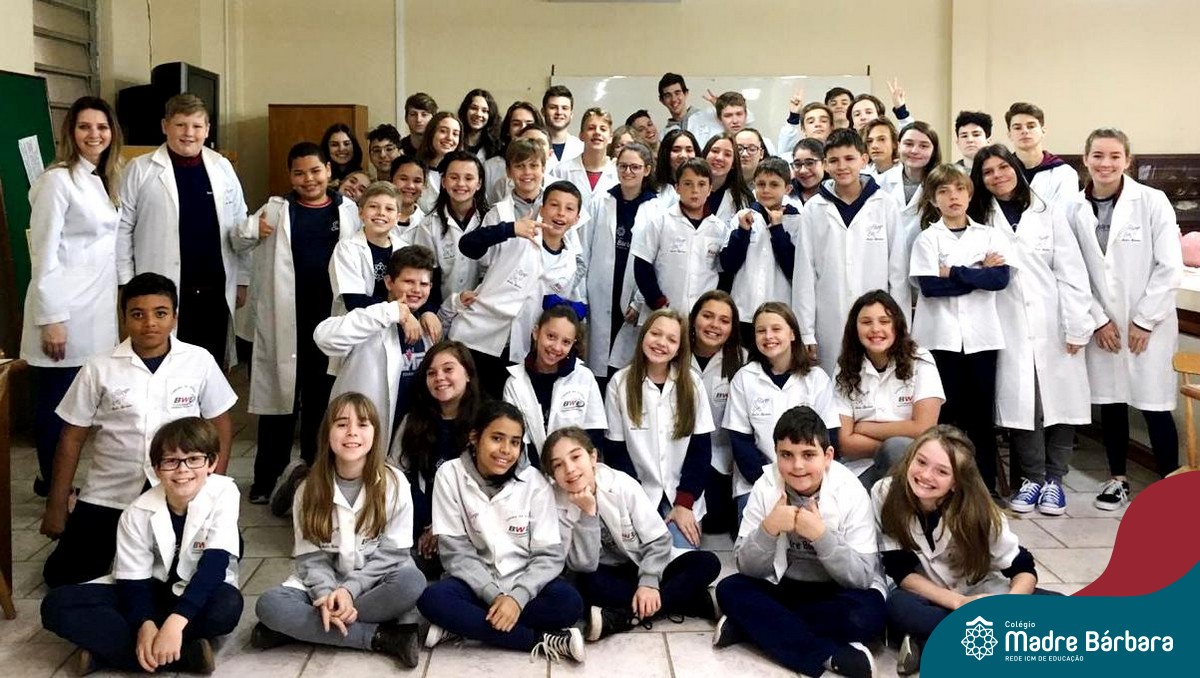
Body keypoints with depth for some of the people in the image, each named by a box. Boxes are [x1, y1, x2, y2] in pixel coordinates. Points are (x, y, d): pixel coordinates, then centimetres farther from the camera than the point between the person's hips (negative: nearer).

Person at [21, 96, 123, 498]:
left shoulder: (103, 180, 13)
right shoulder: (57, 180, -12)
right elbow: (44, 254, -15)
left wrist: (118, 299, 16)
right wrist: (51, 318, -18)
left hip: (95, 310, 8)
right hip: (66, 311, -8)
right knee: (57, 401, 3)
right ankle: (54, 487, 15)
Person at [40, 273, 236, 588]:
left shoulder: (199, 361, -5)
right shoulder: (99, 368, -5)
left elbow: (220, 424, 5)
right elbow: (73, 436, 2)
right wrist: (57, 506, 3)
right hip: (108, 496, 0)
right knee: (63, 575, -4)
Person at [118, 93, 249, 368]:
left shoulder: (222, 167, 7)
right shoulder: (140, 170, -2)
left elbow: (240, 227, 11)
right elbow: (122, 229, 0)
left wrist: (242, 280, 9)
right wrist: (127, 284, -3)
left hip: (215, 291, 3)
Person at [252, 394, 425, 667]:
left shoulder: (394, 483, -7)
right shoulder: (309, 489, -1)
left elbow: (392, 553, -8)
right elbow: (310, 556, -3)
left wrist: (349, 589, -21)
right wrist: (326, 593, -23)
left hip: (376, 583, -1)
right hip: (323, 583, 2)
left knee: (412, 582, -34)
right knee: (268, 604, -27)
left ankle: (296, 627, -23)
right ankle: (383, 637, -26)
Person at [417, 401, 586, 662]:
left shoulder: (534, 482, -6)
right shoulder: (450, 475, -7)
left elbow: (549, 554, -8)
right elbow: (456, 551, -9)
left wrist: (517, 597, -25)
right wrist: (494, 596, -21)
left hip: (524, 583, 1)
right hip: (477, 583, 0)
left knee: (569, 603, -29)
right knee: (432, 599, -31)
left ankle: (461, 625, -19)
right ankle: (542, 641, -27)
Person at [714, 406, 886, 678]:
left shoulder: (851, 492, -17)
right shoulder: (766, 487, -12)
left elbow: (862, 576, -21)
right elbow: (746, 567, -14)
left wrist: (821, 534, -34)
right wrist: (768, 528, -32)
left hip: (838, 592, -2)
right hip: (783, 586, 2)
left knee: (866, 615, -33)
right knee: (729, 589, -22)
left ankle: (752, 626, -22)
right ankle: (831, 655, -27)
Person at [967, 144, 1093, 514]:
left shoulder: (1047, 214, 5)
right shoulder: (981, 221, 7)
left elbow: (1071, 273, 1)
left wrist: (1077, 327, -5)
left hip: (1053, 326, 0)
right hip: (1010, 330, 0)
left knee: (1059, 398, 1)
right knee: (1020, 402, -1)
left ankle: (1053, 479, 13)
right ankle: (1031, 478, 12)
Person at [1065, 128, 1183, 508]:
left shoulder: (1152, 202, -7)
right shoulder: (1075, 210, 1)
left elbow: (1170, 267, -8)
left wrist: (1144, 320, -10)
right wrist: (1097, 320, -5)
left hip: (1149, 324, -3)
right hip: (1102, 326, 3)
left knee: (1154, 408, -2)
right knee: (1110, 403, 10)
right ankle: (1118, 480, 25)